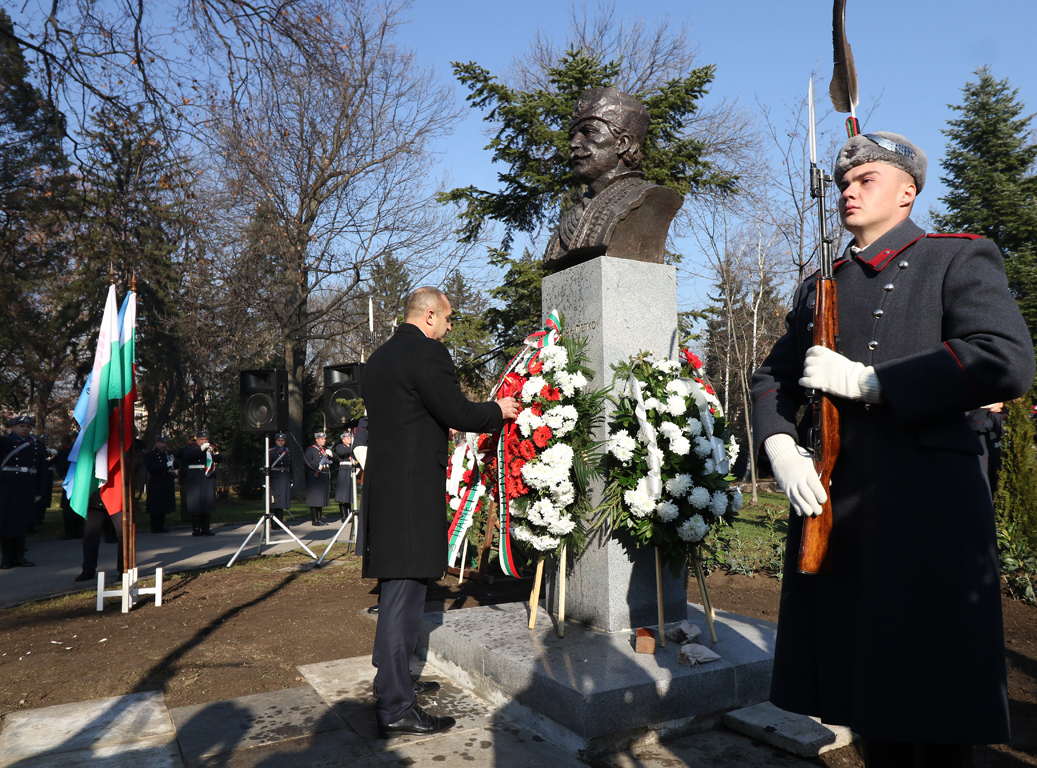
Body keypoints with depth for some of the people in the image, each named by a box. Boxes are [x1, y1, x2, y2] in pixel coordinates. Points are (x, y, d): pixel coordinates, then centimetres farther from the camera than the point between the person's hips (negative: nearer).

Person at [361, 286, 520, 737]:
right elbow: (456, 412, -14)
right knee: (404, 593, -5)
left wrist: (439, 429, 29)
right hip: (412, 488, -10)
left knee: (395, 590, 20)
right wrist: (499, 411, 2)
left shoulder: (379, 357, 17)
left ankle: (393, 679, 34)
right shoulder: (427, 352, -12)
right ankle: (395, 709, 3)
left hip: (382, 484, 10)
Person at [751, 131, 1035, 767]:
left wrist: (864, 380, -15)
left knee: (934, 691, 4)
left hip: (926, 505, -5)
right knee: (864, 681, 14)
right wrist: (781, 446, -2)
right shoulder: (820, 286, 19)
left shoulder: (959, 260, 3)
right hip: (831, 503, 5)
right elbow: (774, 376, 18)